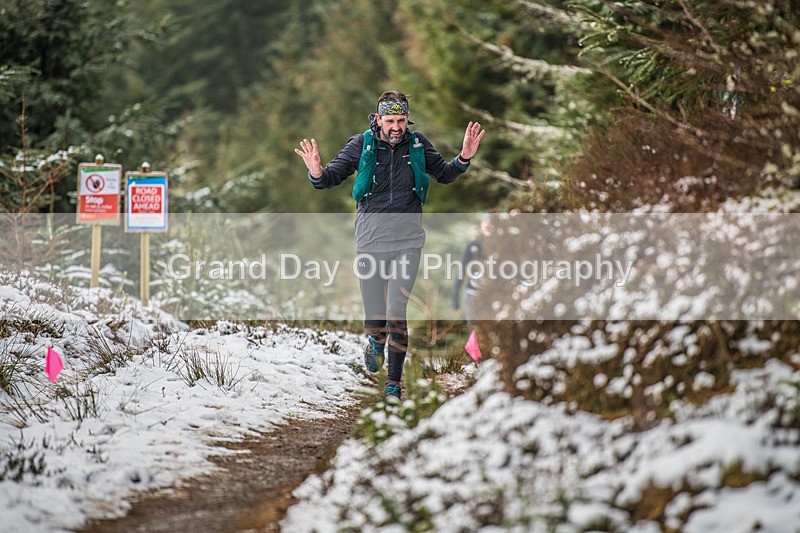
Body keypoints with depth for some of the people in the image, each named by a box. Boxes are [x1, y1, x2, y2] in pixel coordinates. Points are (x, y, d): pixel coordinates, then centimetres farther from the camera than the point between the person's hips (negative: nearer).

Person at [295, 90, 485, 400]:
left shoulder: (418, 145, 1)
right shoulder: (362, 145, -3)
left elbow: (444, 175, 17)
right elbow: (332, 177, 2)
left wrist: (464, 158, -1)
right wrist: (317, 173, -20)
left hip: (407, 240, 0)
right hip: (371, 239, 0)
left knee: (397, 311, -10)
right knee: (374, 316, 3)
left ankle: (394, 382, -1)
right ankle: (376, 345, 39)